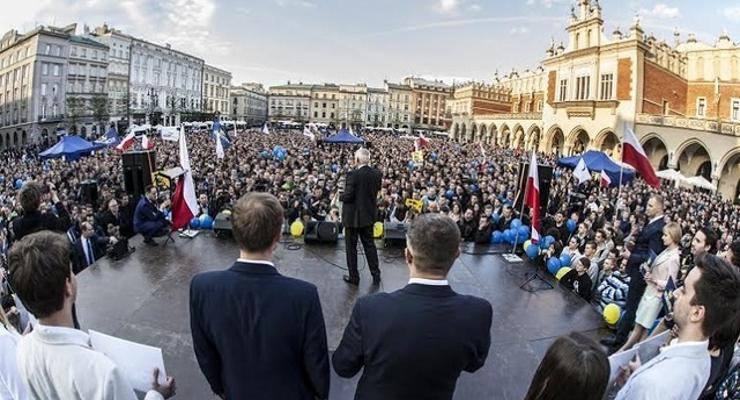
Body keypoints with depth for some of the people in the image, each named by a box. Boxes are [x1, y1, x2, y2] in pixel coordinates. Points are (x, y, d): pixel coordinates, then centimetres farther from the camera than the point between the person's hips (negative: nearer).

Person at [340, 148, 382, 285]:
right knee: (369, 244, 16)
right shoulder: (377, 174, -4)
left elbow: (348, 196, -20)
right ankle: (376, 275, 20)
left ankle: (353, 277, 16)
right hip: (369, 214, 5)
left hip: (353, 216, -5)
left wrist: (340, 196, 0)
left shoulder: (353, 174, -21)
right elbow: (376, 190, 6)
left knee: (351, 246, 8)